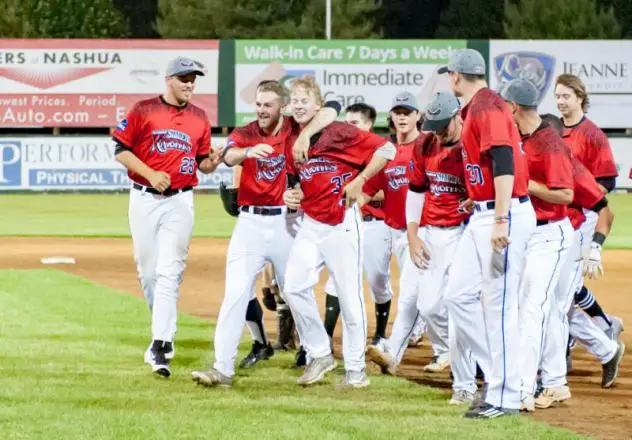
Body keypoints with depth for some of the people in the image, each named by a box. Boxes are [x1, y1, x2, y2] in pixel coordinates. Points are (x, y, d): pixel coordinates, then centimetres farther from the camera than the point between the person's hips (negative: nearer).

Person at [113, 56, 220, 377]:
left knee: (169, 273, -10)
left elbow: (203, 163, 14)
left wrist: (213, 162, -9)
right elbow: (121, 151, -2)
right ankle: (165, 331, 26)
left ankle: (160, 346, -15)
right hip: (144, 199, 0)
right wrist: (151, 173, -14)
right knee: (147, 272, 6)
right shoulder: (144, 110, 0)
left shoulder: (199, 118, 9)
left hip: (180, 202, 0)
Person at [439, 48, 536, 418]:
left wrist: (500, 221, -28)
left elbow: (503, 163, -23)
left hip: (505, 214, -10)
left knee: (499, 304, -7)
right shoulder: (473, 108, 16)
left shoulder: (487, 106, -14)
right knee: (459, 294, 12)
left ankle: (506, 397, -2)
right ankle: (498, 376, 17)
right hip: (482, 215, 10)